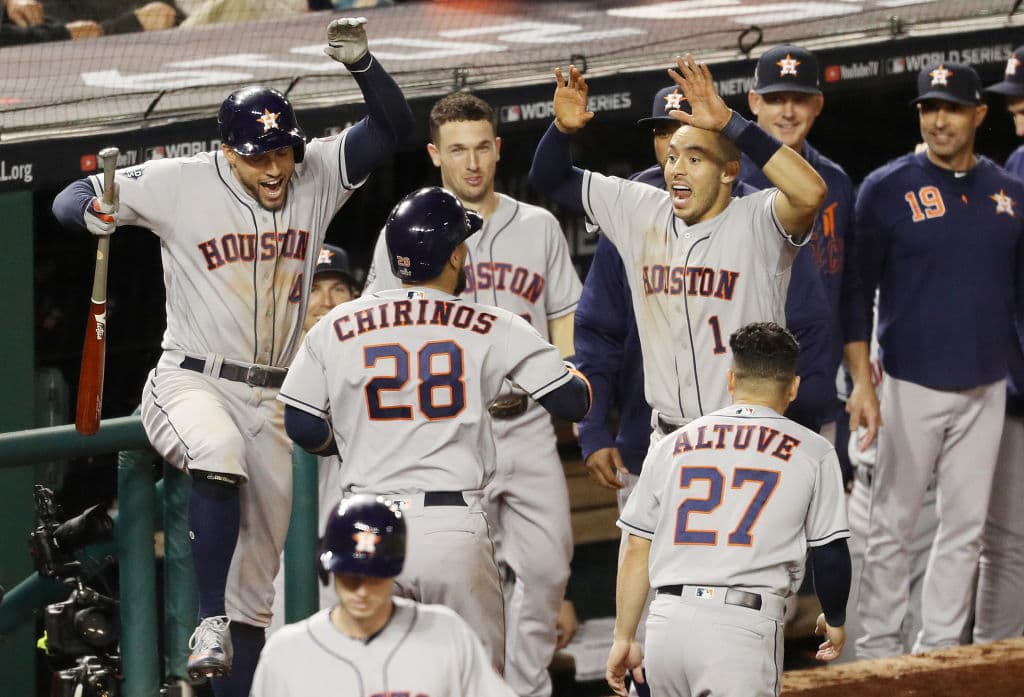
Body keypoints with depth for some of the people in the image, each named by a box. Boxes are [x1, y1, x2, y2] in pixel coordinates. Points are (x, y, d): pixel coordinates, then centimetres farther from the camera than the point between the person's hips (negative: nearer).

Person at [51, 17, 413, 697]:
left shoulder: (317, 175, 0)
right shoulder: (179, 183, -9)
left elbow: (395, 126, -4)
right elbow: (69, 200, -6)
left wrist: (360, 62, -23)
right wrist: (95, 210, -31)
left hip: (272, 402, 5)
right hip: (191, 383, -5)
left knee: (260, 570, 6)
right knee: (220, 457, -38)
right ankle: (210, 621, -31)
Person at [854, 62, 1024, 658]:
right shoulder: (887, 188, -5)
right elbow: (857, 288, -2)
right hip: (912, 382, -4)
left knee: (965, 526, 8)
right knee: (893, 524, 2)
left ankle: (941, 647, 17)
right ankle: (879, 649, 9)